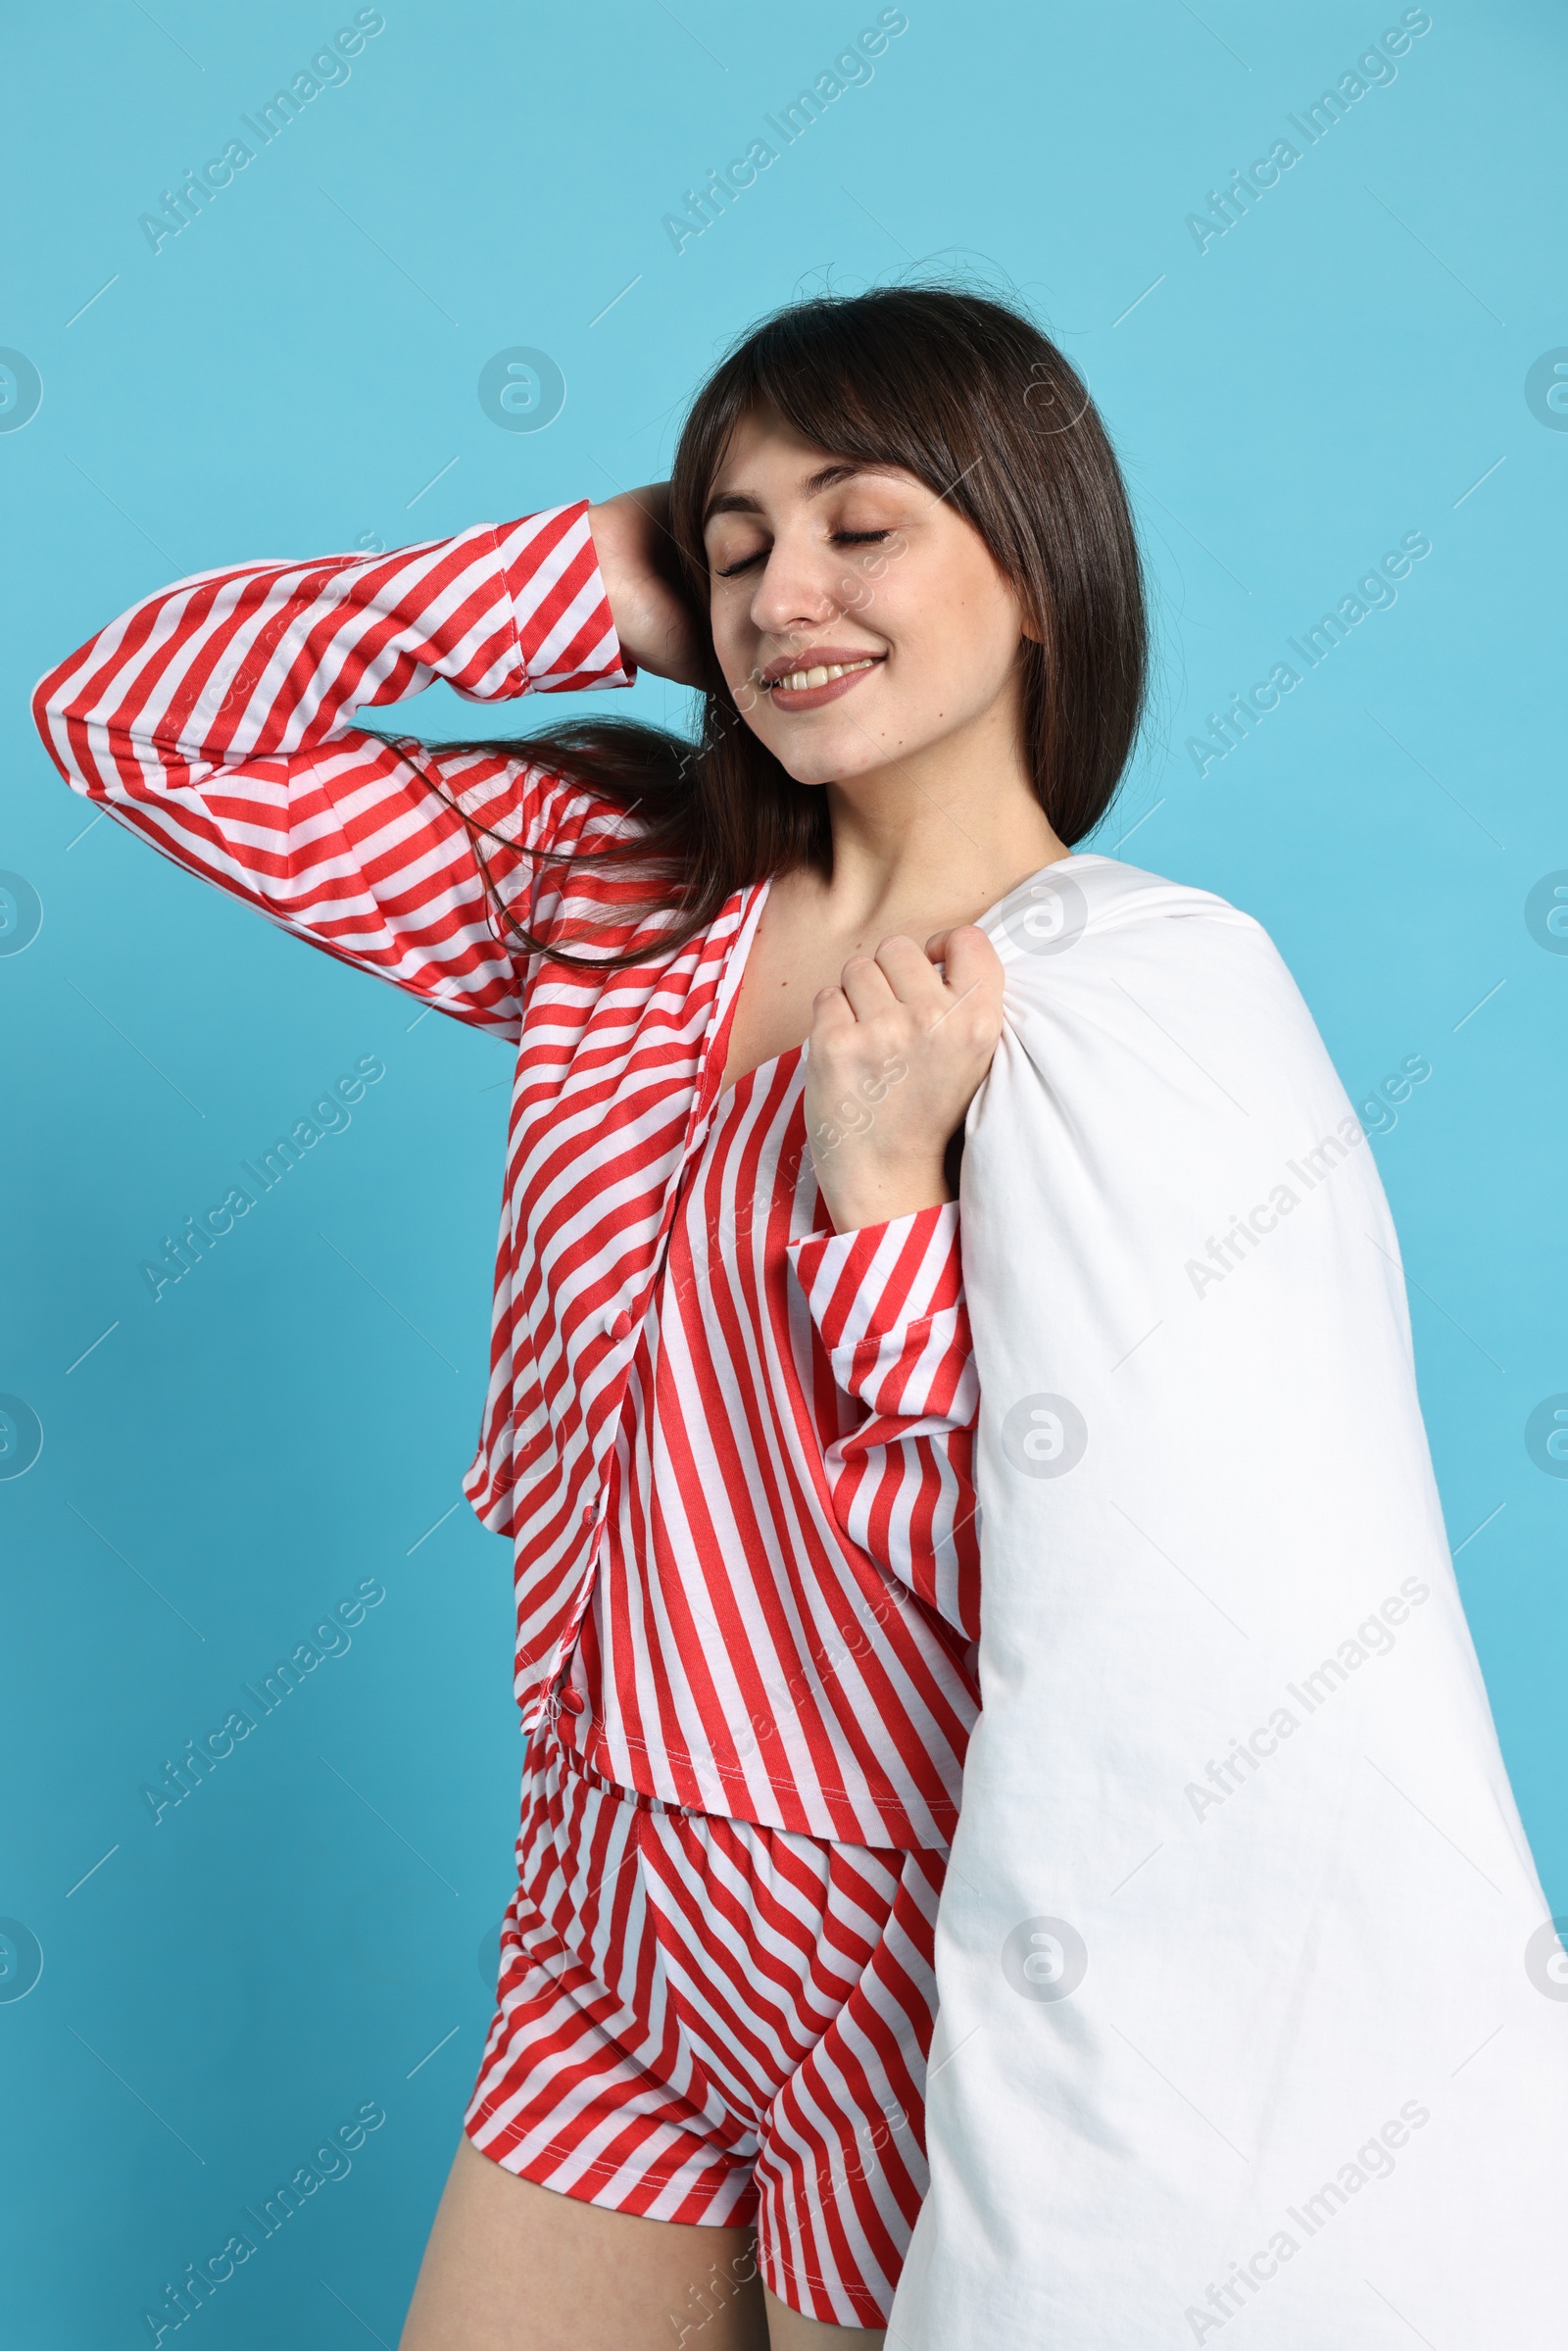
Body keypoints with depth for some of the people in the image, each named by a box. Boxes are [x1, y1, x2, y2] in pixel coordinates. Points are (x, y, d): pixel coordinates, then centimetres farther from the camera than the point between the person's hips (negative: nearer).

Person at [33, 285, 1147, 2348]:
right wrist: (584, 584, -7)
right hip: (607, 1891, 5)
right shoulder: (611, 894, 0)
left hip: (915, 1947, -4)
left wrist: (887, 1198, -27)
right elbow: (123, 714, -2)